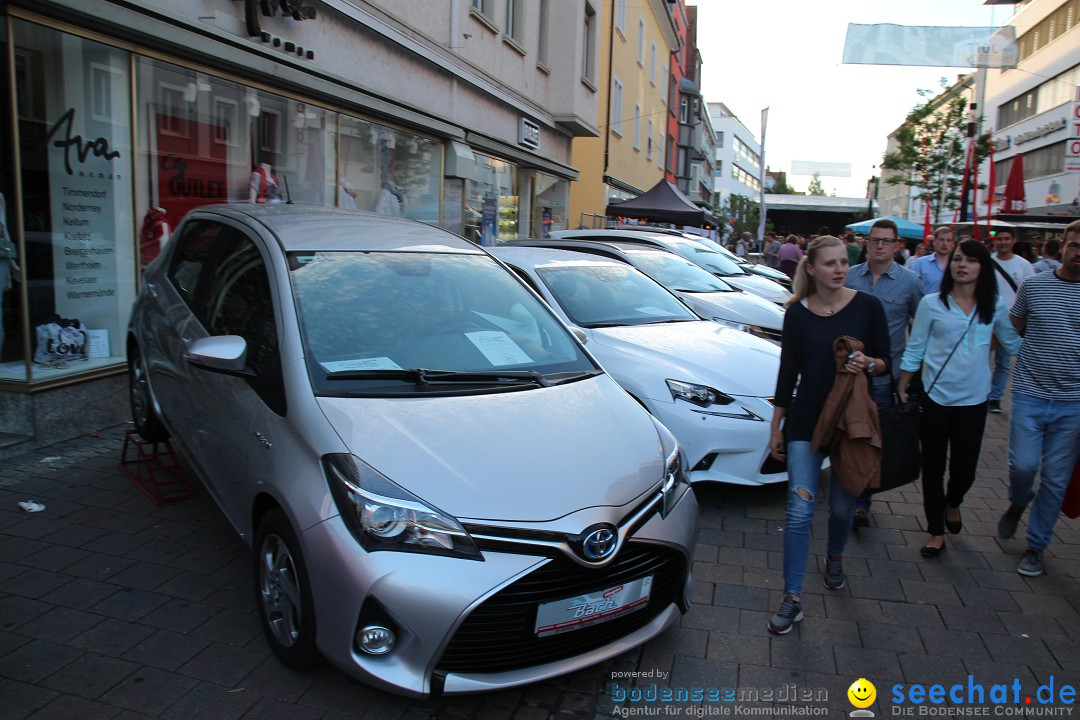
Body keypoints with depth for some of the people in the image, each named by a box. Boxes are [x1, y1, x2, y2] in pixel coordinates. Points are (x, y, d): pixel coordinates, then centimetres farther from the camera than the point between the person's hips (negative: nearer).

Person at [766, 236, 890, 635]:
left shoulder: (867, 306, -3)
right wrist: (776, 427, 3)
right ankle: (793, 598, 5)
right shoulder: (797, 313, -2)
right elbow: (788, 372, 2)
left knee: (842, 505, 15)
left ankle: (835, 557, 46)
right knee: (799, 511, -4)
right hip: (806, 422, 0)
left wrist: (869, 365, -21)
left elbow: (885, 362, 3)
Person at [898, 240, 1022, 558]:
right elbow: (914, 351, 0)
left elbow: (1014, 344, 14)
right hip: (935, 399, -1)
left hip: (973, 401, 2)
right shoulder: (932, 304, -4)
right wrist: (902, 390, 0)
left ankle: (953, 503, 43)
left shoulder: (995, 306, 2)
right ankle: (936, 533, 25)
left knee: (965, 469, 7)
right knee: (933, 469, 8)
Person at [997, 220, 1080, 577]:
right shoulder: (1033, 285, 2)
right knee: (1023, 465, -6)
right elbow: (1011, 330, 15)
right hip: (1030, 396, 0)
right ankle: (1018, 502, 30)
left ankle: (1036, 545, 23)